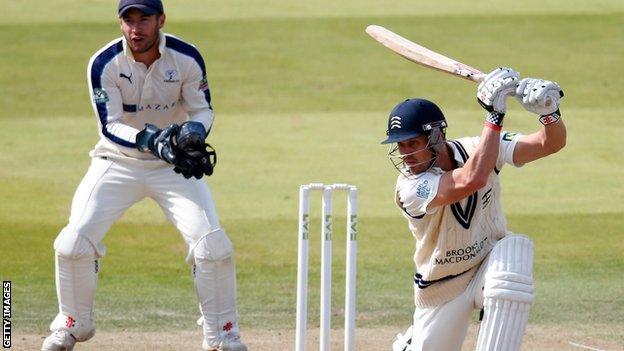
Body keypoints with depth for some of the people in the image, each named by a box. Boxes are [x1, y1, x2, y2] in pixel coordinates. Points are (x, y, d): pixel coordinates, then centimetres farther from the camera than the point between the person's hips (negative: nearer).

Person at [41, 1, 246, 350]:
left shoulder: (187, 58, -14)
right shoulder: (104, 64, -17)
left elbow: (203, 109, -4)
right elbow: (110, 125, -19)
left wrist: (194, 131, -28)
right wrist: (152, 139, -37)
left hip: (175, 165, 0)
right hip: (118, 161, 0)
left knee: (213, 244, -15)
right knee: (74, 242, -14)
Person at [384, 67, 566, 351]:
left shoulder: (475, 149, -16)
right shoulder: (410, 189, -27)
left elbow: (550, 143, -21)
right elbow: (472, 180, -44)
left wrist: (549, 113, -44)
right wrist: (495, 114, -42)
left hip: (489, 267, 0)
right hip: (440, 291, 0)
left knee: (515, 249, -33)